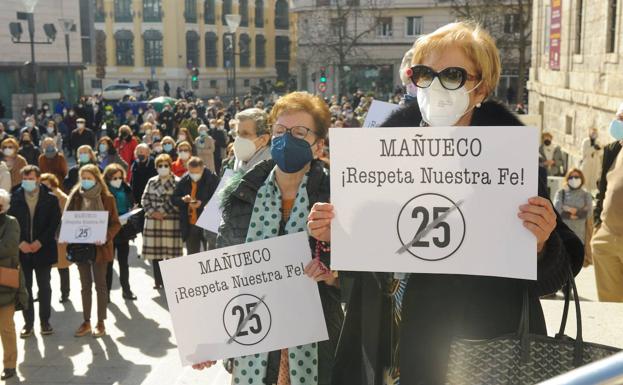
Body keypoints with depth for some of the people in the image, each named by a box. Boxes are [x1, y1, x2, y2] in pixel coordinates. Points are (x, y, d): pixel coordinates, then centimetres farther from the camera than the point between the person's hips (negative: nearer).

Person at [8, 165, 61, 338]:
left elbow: (55, 223, -5)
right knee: (25, 287, 7)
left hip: (43, 249, -1)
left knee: (44, 287, 7)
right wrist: (20, 242, -11)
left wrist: (40, 242, -13)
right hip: (22, 250, 1)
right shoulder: (15, 198, 0)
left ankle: (45, 321, 18)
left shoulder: (50, 199, -3)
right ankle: (28, 322, 16)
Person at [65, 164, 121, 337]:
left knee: (100, 285, 6)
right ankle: (86, 322, 21)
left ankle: (101, 322, 16)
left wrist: (106, 236, -23)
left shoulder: (107, 198, -6)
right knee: (85, 285, 12)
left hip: (99, 247, -3)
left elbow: (115, 223, -5)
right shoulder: (75, 197, 2)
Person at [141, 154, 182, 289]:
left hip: (171, 221, -4)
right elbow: (145, 199, 10)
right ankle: (158, 280, 16)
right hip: (153, 221, 4)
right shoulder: (151, 182, 14)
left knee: (170, 251, -3)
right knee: (155, 251, 6)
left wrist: (163, 212, -12)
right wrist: (152, 212, -6)